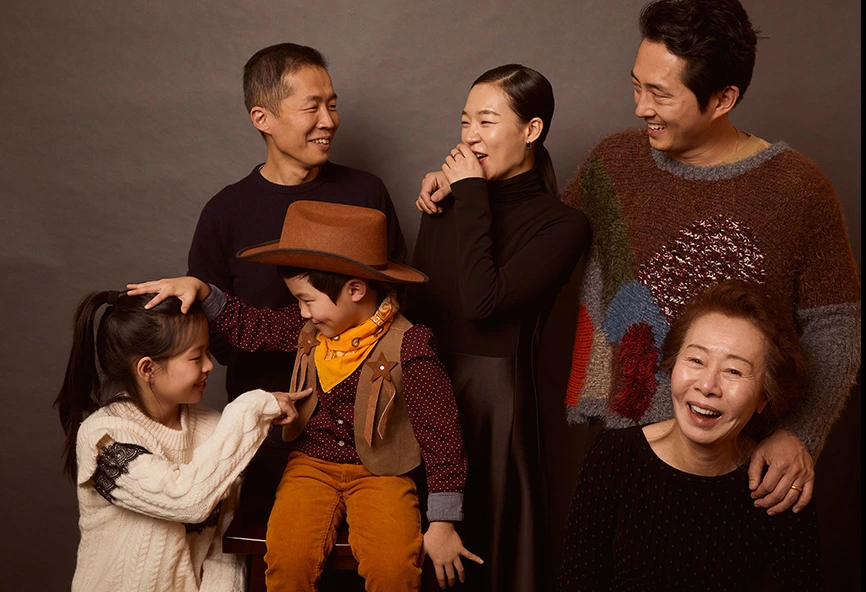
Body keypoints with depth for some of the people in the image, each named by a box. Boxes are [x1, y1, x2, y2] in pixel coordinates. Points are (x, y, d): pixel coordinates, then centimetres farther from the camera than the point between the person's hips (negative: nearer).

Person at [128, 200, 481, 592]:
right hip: (312, 463, 4)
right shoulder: (308, 329, 1)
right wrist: (199, 290, -4)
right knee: (287, 559, -22)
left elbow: (442, 435, -13)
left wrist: (442, 525, -10)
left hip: (380, 472, -4)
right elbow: (248, 326, 15)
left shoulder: (408, 348, -16)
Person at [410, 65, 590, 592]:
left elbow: (482, 300, -22)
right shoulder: (448, 203, 6)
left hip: (493, 395, -5)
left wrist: (472, 197, -16)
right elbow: (417, 304, 12)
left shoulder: (561, 224, -8)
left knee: (492, 539, 8)